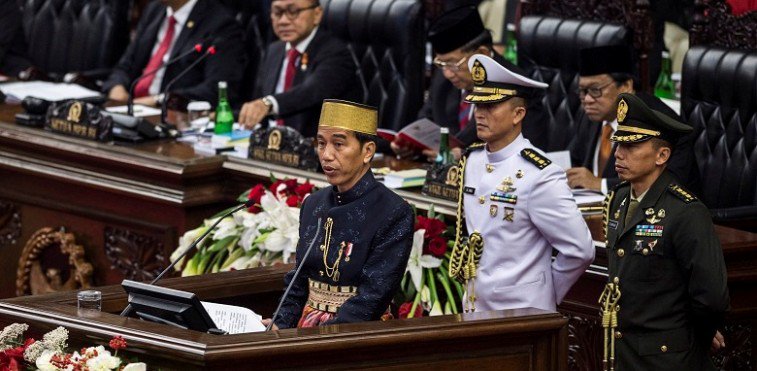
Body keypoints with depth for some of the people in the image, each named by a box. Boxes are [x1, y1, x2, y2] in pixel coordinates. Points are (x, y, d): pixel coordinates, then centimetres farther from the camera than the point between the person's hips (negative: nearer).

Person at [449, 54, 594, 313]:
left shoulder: (539, 177, -16)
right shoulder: (471, 162, 6)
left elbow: (580, 252, -12)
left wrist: (545, 294, -1)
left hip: (520, 312, -6)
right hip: (474, 311, 6)